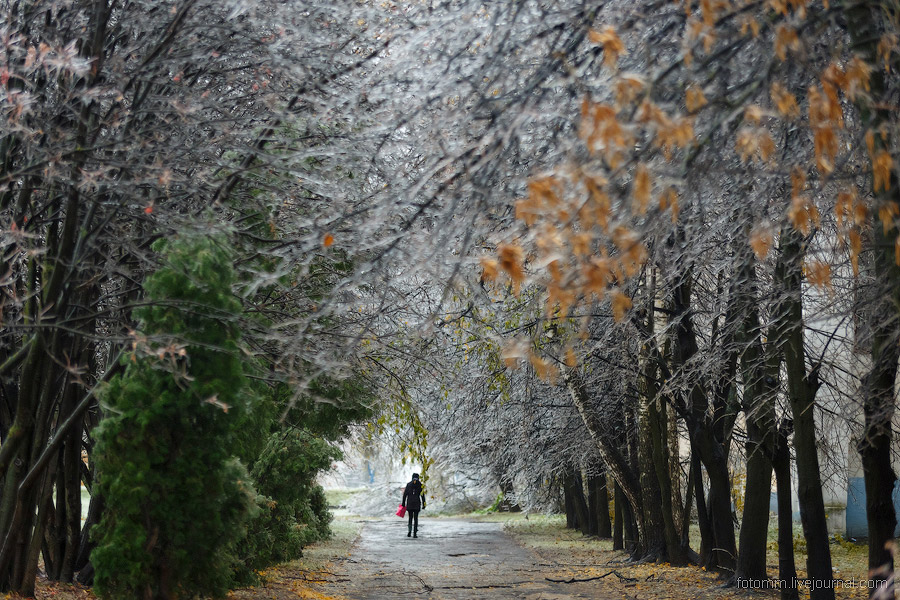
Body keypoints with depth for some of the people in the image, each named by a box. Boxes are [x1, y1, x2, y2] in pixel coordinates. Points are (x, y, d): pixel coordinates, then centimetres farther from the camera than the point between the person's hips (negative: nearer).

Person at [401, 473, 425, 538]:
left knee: (410, 517, 14)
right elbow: (422, 495, -2)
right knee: (416, 518, 3)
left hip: (409, 503, 1)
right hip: (417, 503, -1)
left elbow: (405, 494, 3)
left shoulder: (409, 484, 4)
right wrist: (423, 504, 2)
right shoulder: (420, 485, 1)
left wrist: (403, 503, 8)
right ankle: (415, 533, -4)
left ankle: (410, 530, -4)